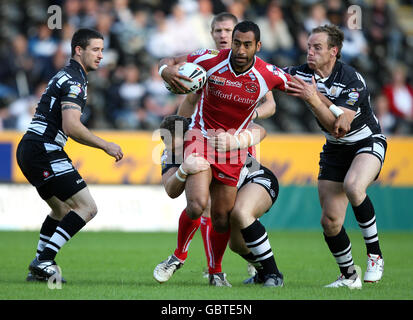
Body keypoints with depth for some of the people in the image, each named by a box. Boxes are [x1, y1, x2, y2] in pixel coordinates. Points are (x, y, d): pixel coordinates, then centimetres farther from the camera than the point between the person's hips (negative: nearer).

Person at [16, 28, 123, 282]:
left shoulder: (65, 77, 21)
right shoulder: (75, 81, -12)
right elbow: (71, 127, -23)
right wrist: (105, 145, -15)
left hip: (28, 150, 11)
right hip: (45, 150, -11)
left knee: (63, 210, 22)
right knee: (87, 207, -10)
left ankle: (40, 266, 18)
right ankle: (44, 261, -14)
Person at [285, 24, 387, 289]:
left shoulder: (353, 81, -26)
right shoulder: (303, 74, -9)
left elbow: (338, 127, -32)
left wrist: (313, 99, -41)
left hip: (368, 142, -6)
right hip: (335, 150, 6)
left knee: (353, 187, -37)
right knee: (330, 221, -3)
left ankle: (375, 254, -19)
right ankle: (349, 276, 19)